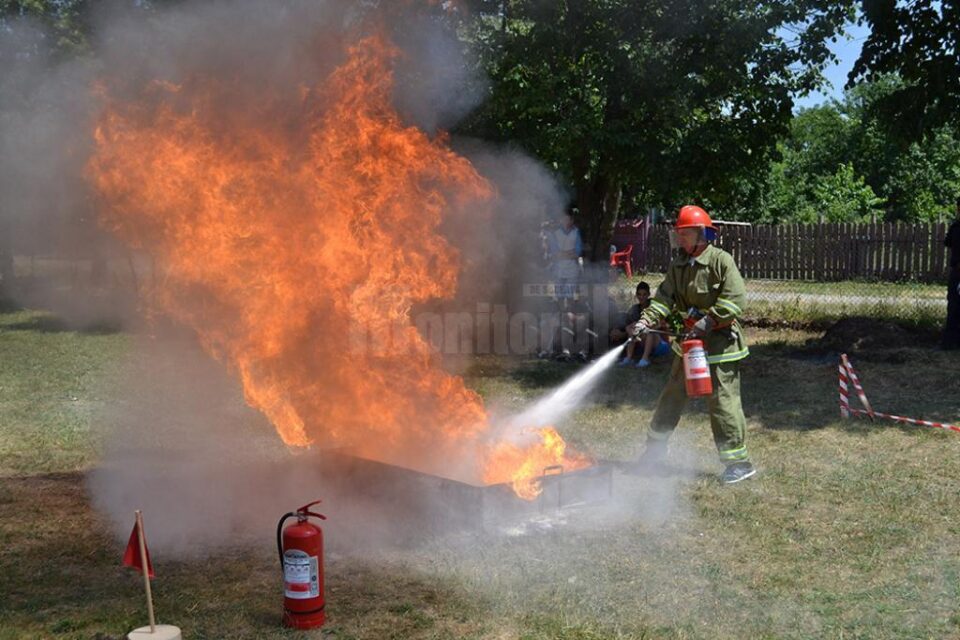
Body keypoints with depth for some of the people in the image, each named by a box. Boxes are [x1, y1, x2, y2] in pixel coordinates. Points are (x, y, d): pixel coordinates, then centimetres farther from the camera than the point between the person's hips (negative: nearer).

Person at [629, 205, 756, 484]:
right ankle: (656, 448, 30)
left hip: (720, 343, -7)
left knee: (723, 400, -6)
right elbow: (665, 297, 1)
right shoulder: (678, 265, 8)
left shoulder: (721, 260, -14)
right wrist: (647, 319, -15)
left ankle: (739, 462, 4)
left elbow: (736, 298, -19)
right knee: (672, 395, 16)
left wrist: (709, 320, -24)